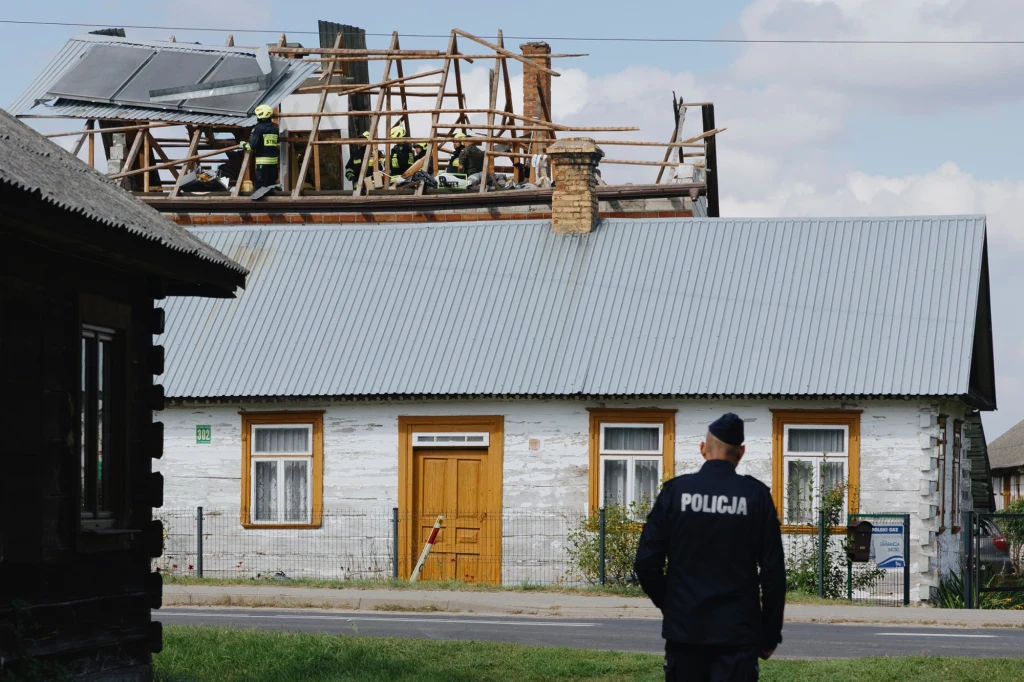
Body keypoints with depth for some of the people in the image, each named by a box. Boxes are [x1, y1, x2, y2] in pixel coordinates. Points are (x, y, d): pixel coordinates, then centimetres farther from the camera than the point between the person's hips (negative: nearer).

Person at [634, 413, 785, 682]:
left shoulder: (675, 490, -1)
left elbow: (646, 563, -1)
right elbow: (773, 572, -3)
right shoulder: (756, 495, -3)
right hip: (737, 632, -1)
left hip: (684, 629, 1)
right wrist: (770, 635, 6)